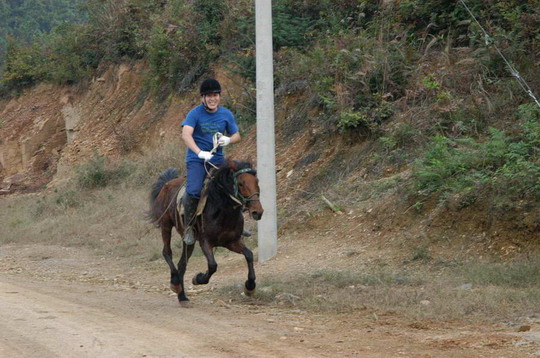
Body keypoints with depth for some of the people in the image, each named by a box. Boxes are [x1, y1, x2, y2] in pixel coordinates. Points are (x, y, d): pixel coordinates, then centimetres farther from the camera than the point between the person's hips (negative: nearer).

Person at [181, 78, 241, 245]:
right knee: (194, 192, -25)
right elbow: (186, 135, -23)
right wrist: (200, 152, -37)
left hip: (217, 160, 4)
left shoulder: (226, 115, 3)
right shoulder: (195, 113, -10)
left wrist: (229, 140, -14)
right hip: (196, 160, -4)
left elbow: (237, 135, 11)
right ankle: (188, 227, -7)